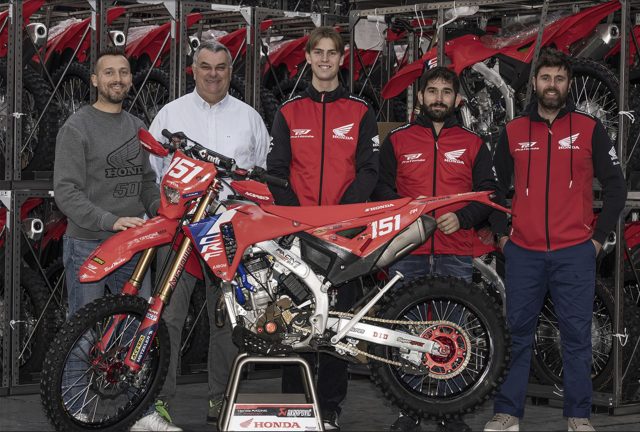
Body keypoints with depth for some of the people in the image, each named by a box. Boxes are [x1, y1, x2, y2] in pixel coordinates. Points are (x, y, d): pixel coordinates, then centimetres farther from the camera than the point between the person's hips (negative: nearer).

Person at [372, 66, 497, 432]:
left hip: (456, 253, 0)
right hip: (408, 252, 0)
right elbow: (381, 187, 9)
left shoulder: (473, 144, 12)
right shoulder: (397, 140, 11)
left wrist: (462, 217, -8)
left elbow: (488, 194, 9)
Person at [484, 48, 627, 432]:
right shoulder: (513, 131, 8)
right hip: (523, 253, 2)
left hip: (575, 253, -2)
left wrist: (599, 236, 0)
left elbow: (615, 186, 5)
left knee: (577, 334, 2)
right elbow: (496, 185, 16)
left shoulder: (590, 129, 2)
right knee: (518, 333, 6)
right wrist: (501, 234, 8)